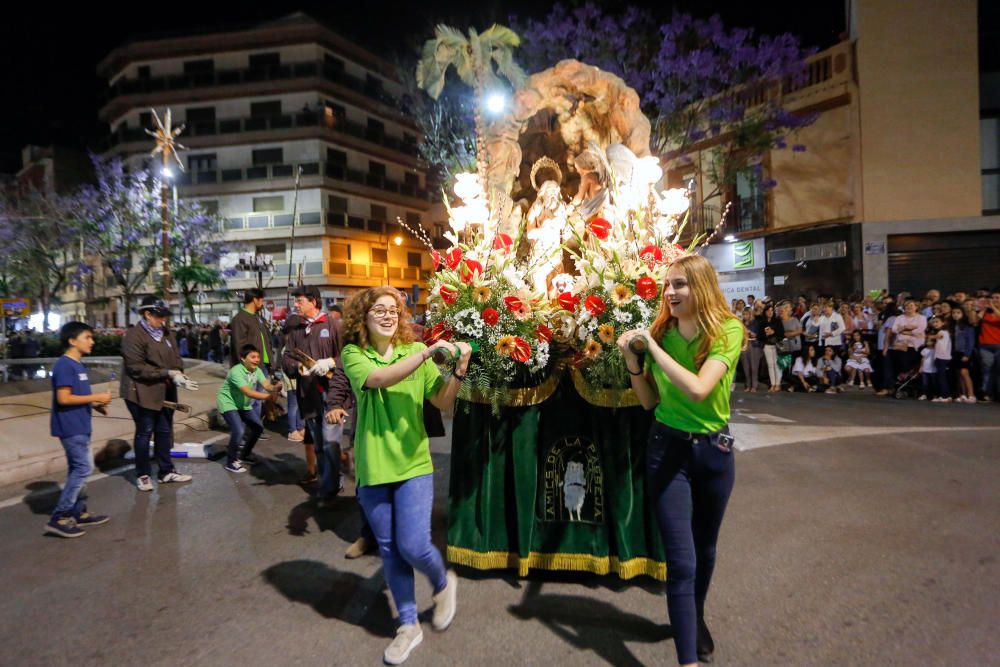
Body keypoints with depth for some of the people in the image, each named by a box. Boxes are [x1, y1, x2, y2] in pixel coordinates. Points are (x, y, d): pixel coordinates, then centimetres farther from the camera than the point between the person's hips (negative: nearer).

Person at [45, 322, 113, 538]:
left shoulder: (78, 365, 13)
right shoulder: (64, 365, -16)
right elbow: (63, 398, -22)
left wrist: (95, 404, 6)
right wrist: (96, 397, -17)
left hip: (79, 426, 10)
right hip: (70, 426, -10)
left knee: (78, 469, 14)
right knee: (83, 468, -8)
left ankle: (79, 513, 22)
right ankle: (58, 518, -2)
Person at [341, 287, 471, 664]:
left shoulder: (416, 351, -2)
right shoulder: (353, 354, -4)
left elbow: (444, 403, -6)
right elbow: (380, 378, -26)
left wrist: (459, 370, -23)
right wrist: (427, 353, -33)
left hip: (413, 464, -1)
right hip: (373, 466, 1)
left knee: (413, 546, -6)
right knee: (389, 549, 11)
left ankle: (444, 583, 28)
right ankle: (408, 625, 31)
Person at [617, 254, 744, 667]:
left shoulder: (727, 331, -13)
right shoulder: (661, 331, -4)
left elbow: (698, 388, -29)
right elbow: (649, 401, 2)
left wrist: (653, 347, -25)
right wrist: (630, 358, -12)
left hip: (713, 449, 0)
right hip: (667, 449, 0)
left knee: (704, 549, 21)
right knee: (680, 561, -4)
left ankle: (696, 619, 48)